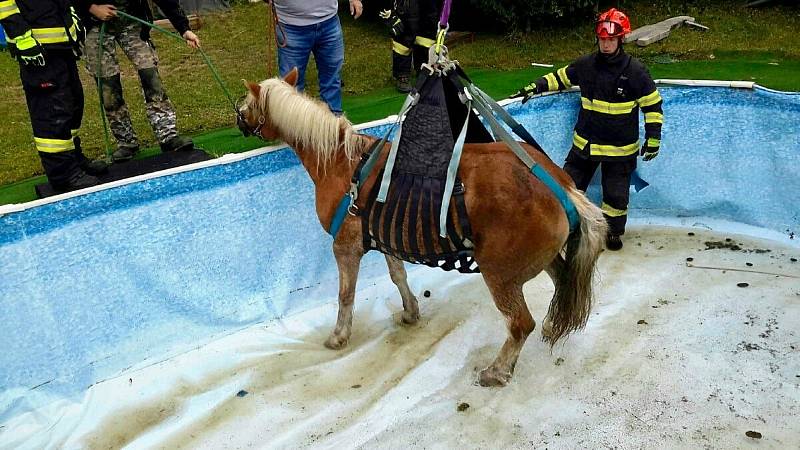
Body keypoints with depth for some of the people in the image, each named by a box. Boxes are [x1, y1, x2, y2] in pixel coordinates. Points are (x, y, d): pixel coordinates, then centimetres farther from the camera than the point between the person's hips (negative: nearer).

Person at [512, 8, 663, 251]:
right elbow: (560, 77, 12)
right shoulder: (586, 64, -4)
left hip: (620, 147, -3)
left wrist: (653, 139, -7)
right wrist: (535, 87, -2)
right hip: (584, 143, 3)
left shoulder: (635, 70, -13)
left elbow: (653, 105, -7)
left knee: (616, 194, 8)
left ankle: (614, 230, 31)